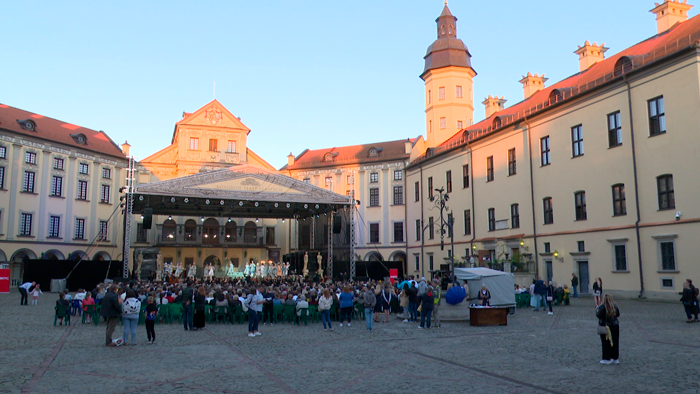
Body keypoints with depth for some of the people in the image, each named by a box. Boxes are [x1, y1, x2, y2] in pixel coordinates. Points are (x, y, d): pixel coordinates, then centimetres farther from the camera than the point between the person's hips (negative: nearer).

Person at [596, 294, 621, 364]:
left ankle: (607, 359, 9)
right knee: (615, 342, 13)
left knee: (606, 343, 4)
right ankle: (615, 358, 21)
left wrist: (597, 310, 2)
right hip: (615, 326, 5)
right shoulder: (615, 306, -1)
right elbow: (618, 314, 10)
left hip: (605, 327, -5)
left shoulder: (602, 307, -17)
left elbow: (598, 316, -16)